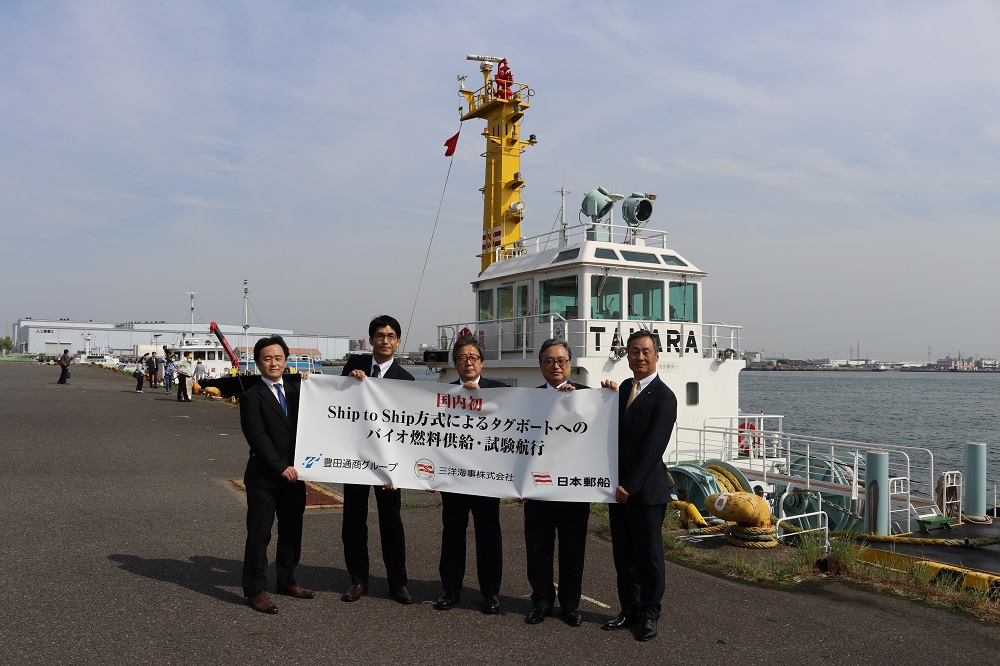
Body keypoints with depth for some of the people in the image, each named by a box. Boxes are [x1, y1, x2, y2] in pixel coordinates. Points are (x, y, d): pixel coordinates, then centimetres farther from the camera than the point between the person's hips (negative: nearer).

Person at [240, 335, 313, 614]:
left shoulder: (296, 390, 11)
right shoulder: (252, 396, -6)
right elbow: (258, 438, -13)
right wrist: (281, 467, -17)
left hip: (294, 475, 6)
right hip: (264, 478, -6)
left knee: (291, 531, 14)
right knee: (259, 535, 1)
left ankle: (287, 581, 29)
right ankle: (255, 590, 12)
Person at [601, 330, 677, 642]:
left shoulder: (664, 397, -11)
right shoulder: (624, 388, 11)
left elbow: (653, 447, -17)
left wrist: (630, 486, -18)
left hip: (646, 488, -6)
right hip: (619, 486, 7)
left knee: (649, 554, 6)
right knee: (623, 553, 13)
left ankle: (649, 614, 19)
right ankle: (629, 608, 25)